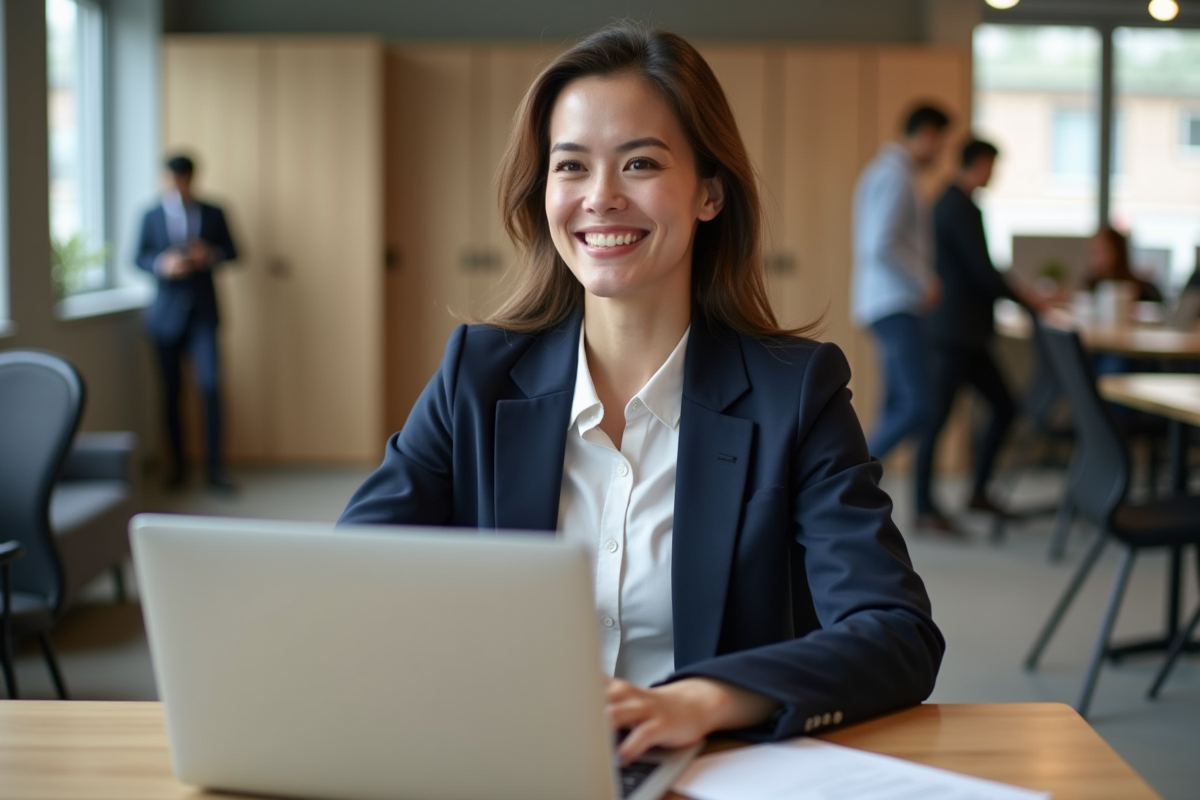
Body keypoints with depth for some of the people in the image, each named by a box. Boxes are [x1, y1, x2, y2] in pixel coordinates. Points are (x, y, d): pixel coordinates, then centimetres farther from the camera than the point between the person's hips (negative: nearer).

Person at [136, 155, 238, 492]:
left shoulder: (213, 213, 7)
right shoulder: (151, 216, 5)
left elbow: (232, 251, 8)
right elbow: (139, 258, 3)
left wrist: (211, 255, -12)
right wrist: (163, 264, -17)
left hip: (202, 312, 0)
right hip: (167, 312, 0)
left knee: (211, 384, -11)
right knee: (171, 390, 4)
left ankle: (215, 466, -6)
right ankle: (177, 463, 17)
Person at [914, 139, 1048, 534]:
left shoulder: (947, 202, 16)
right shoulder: (962, 208, -16)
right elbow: (982, 271, -18)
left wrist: (1013, 294, 18)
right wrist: (1025, 298, -4)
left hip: (966, 332, 10)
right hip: (955, 332, -10)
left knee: (1003, 407, 13)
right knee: (937, 418, -5)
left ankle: (979, 492, 21)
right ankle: (925, 509, 0)